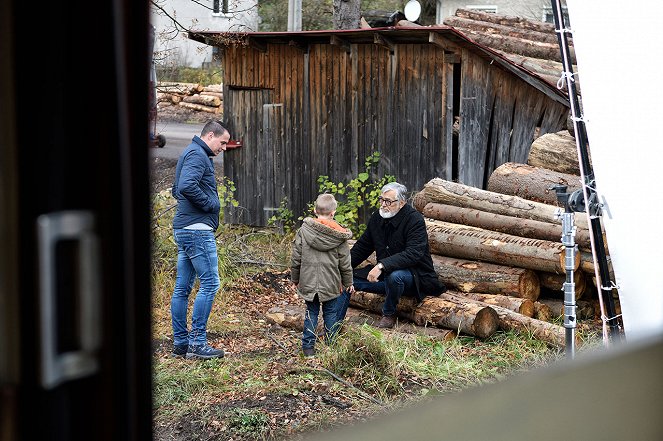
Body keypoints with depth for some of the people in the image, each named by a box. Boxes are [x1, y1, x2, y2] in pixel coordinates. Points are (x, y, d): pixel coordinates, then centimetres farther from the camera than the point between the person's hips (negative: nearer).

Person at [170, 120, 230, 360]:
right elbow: (187, 186, -27)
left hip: (184, 229, 11)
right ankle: (197, 343, -7)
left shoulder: (190, 153, 21)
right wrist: (209, 203, -14)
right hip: (197, 229, -11)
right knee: (209, 284, -8)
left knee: (182, 288, 10)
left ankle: (180, 343, 14)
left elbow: (177, 189, 29)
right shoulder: (197, 155, -11)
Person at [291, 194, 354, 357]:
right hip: (331, 283, -1)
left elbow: (296, 259, -1)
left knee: (311, 313, 10)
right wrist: (348, 282, 13)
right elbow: (345, 263, 0)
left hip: (308, 282, 1)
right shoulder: (339, 236, -7)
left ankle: (308, 346, 10)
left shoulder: (304, 230, -6)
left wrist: (295, 279, 12)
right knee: (330, 313, 13)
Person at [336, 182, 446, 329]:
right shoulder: (376, 218, 3)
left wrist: (382, 265, -39)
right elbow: (361, 248, 14)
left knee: (395, 276, -39)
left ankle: (389, 315, -12)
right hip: (384, 275, 7)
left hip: (415, 276, -7)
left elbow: (413, 254, -30)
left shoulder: (414, 220, -17)